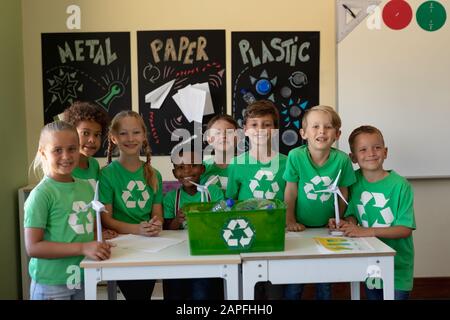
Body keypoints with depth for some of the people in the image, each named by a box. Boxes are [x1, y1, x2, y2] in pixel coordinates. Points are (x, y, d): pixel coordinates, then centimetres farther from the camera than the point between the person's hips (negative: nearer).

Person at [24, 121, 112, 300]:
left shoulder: (87, 187, 3)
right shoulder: (41, 194, -15)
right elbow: (33, 247, -19)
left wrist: (100, 245, -4)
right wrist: (83, 248, -25)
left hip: (84, 279, 6)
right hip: (51, 285, -5)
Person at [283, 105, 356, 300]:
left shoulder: (342, 159, -14)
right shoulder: (295, 156, -18)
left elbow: (343, 193, 0)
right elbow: (290, 192, -9)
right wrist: (290, 221, -4)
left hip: (326, 227, 2)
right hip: (300, 227, -1)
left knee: (324, 283, 13)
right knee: (293, 284, 5)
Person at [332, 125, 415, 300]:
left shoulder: (400, 185, -16)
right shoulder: (355, 180, -4)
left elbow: (406, 229, -18)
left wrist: (367, 231, -28)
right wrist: (349, 223, -18)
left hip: (397, 265, -3)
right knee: (371, 294, 18)